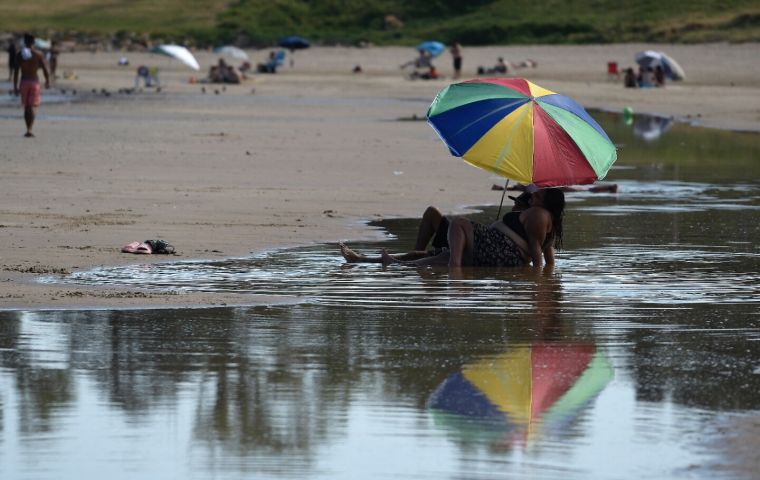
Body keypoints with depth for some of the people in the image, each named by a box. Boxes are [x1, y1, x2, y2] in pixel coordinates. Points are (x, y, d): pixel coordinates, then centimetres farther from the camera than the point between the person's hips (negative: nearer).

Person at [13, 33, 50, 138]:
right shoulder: (38, 54, -4)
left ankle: (28, 129, 18)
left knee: (26, 107, 14)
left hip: (24, 82, 1)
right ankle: (29, 129, -22)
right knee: (32, 107, -4)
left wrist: (15, 86, -2)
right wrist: (47, 81, 13)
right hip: (34, 81, -1)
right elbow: (45, 69, -2)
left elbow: (16, 71, -5)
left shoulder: (19, 54, -2)